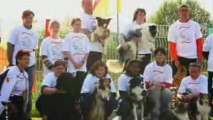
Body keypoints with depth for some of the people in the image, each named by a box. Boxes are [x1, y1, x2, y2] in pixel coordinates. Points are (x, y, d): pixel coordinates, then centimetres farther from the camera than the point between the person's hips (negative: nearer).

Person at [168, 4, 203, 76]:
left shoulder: (195, 25, 5)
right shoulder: (173, 27, 1)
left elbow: (199, 42, 6)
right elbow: (172, 45, -3)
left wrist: (200, 57, 0)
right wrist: (175, 59, -10)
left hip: (193, 58, 1)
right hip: (179, 57, -1)